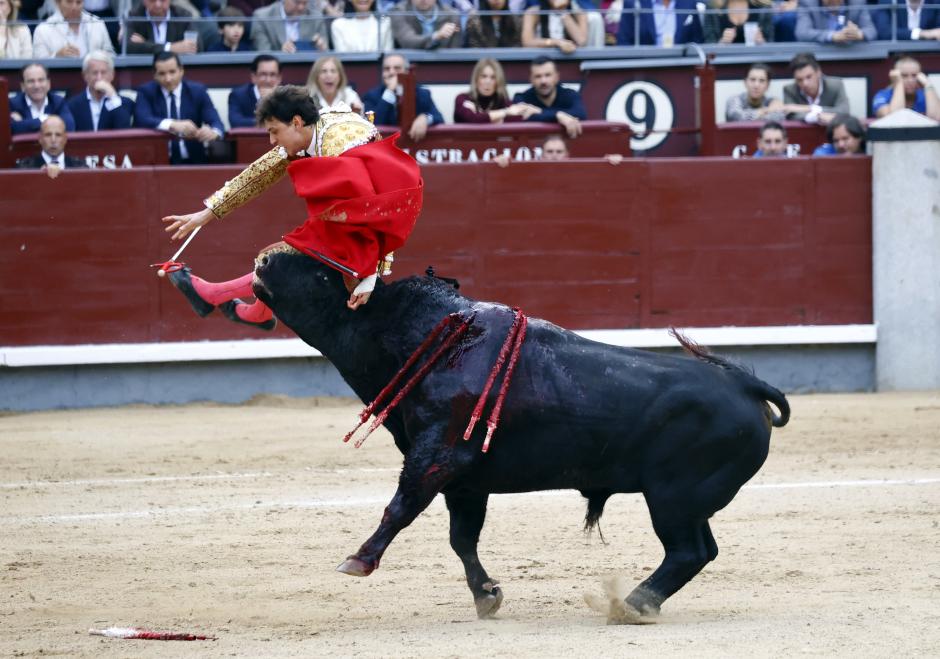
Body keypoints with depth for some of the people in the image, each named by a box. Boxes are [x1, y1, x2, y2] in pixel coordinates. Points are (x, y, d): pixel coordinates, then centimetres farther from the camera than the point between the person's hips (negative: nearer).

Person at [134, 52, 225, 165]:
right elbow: (142, 120, -15)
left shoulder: (197, 91, 5)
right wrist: (172, 125, -32)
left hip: (192, 161, 3)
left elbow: (215, 122, -4)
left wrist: (214, 132, -30)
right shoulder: (146, 92, 3)